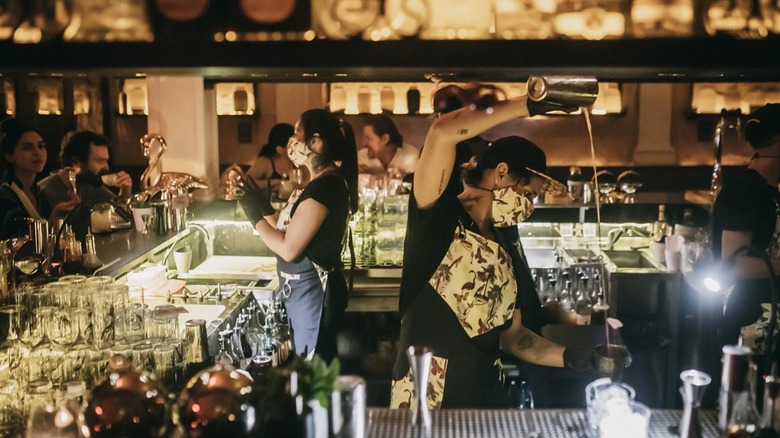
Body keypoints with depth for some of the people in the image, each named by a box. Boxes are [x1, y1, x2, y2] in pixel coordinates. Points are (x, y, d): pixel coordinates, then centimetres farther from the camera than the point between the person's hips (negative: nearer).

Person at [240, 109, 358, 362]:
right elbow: (292, 233, 12)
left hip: (311, 292, -10)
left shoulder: (323, 186, -20)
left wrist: (256, 216, -9)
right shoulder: (328, 182, 12)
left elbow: (288, 249, -21)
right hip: (306, 289, 10)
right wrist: (265, 207, 8)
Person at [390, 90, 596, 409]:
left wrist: (572, 357, 1)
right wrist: (529, 104, -19)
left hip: (486, 395, 7)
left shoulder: (505, 253, 12)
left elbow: (511, 335, 16)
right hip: (423, 397, -6)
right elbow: (443, 132, -24)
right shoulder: (439, 218, -8)